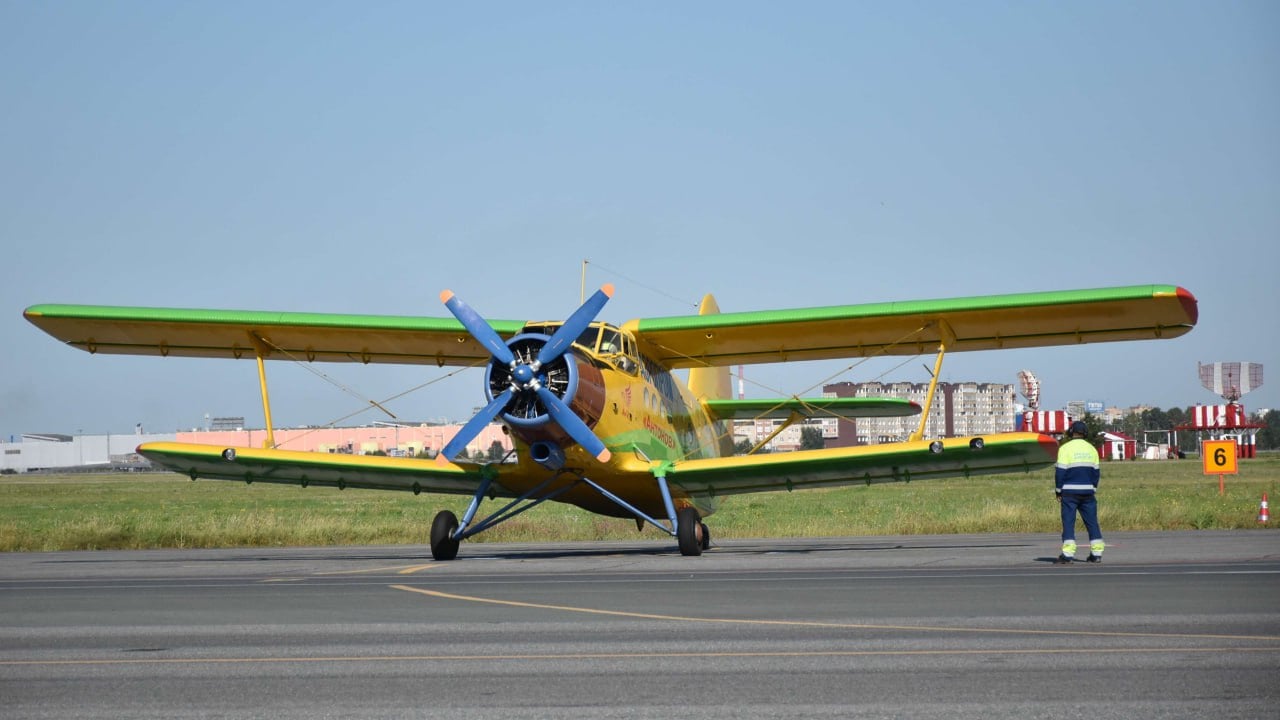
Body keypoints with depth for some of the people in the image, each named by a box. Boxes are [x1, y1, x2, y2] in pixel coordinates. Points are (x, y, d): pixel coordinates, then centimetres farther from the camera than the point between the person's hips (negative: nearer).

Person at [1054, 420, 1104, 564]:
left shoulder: (1066, 448, -6)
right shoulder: (1091, 449, 9)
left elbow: (1060, 471, -8)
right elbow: (1096, 472, 13)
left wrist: (1058, 491, 0)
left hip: (1070, 492, -4)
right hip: (1087, 491, 4)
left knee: (1068, 522, -2)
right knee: (1092, 522, 10)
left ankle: (1068, 554, -9)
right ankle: (1097, 553, 9)